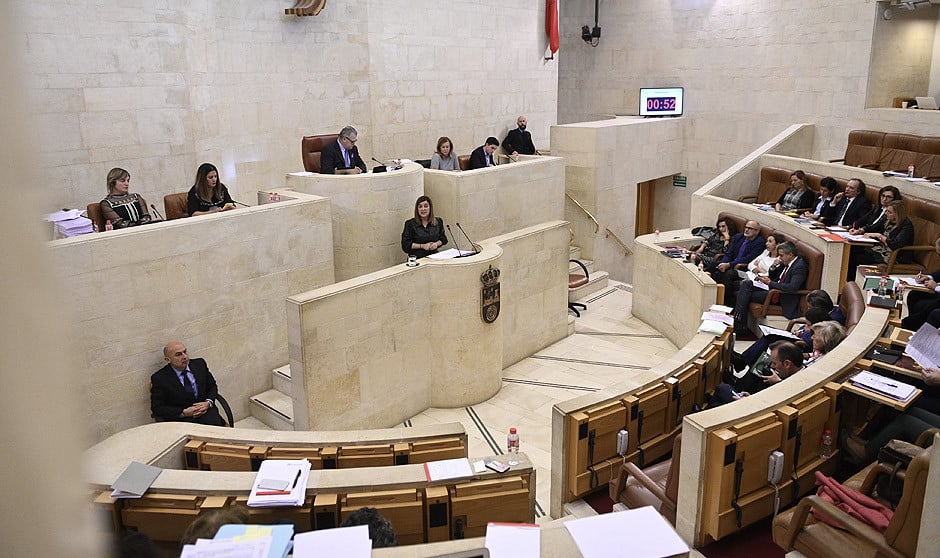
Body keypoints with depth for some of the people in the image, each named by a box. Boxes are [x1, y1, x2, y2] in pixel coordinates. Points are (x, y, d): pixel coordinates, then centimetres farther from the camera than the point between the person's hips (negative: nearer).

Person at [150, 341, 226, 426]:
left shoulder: (199, 364, 8)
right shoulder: (159, 378, -4)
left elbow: (212, 386, 15)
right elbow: (157, 408, -4)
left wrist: (208, 403, -6)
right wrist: (184, 412, -14)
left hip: (205, 411, 3)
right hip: (179, 419, -3)